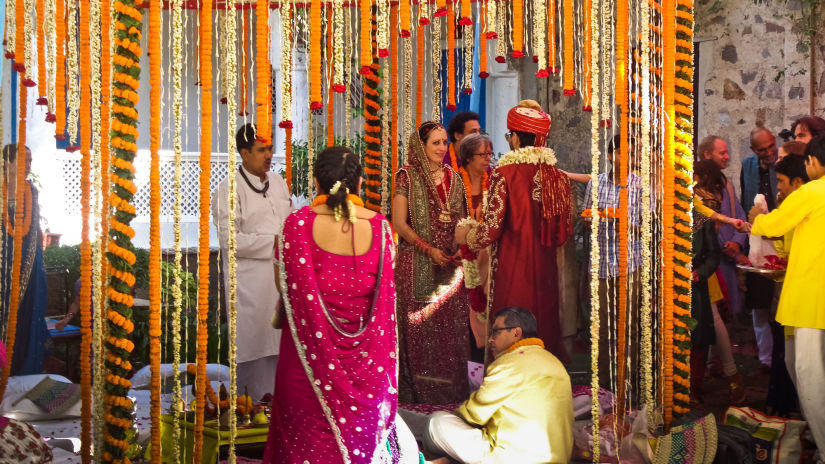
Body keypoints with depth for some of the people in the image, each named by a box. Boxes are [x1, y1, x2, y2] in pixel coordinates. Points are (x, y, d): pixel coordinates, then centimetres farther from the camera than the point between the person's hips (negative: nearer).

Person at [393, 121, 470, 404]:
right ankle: (419, 389, 7)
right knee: (419, 325, -2)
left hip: (450, 264, 4)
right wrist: (429, 249, -12)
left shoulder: (453, 177, 12)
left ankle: (451, 387, 12)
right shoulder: (408, 177, -3)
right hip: (417, 264, -4)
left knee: (452, 324, 3)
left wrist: (462, 246, -2)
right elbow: (399, 223, -7)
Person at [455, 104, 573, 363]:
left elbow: (492, 227, -13)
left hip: (512, 266, -5)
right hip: (545, 267, 5)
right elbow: (566, 229, 8)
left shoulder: (505, 173, -11)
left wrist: (467, 237, 7)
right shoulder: (557, 176, 3)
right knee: (544, 328, 13)